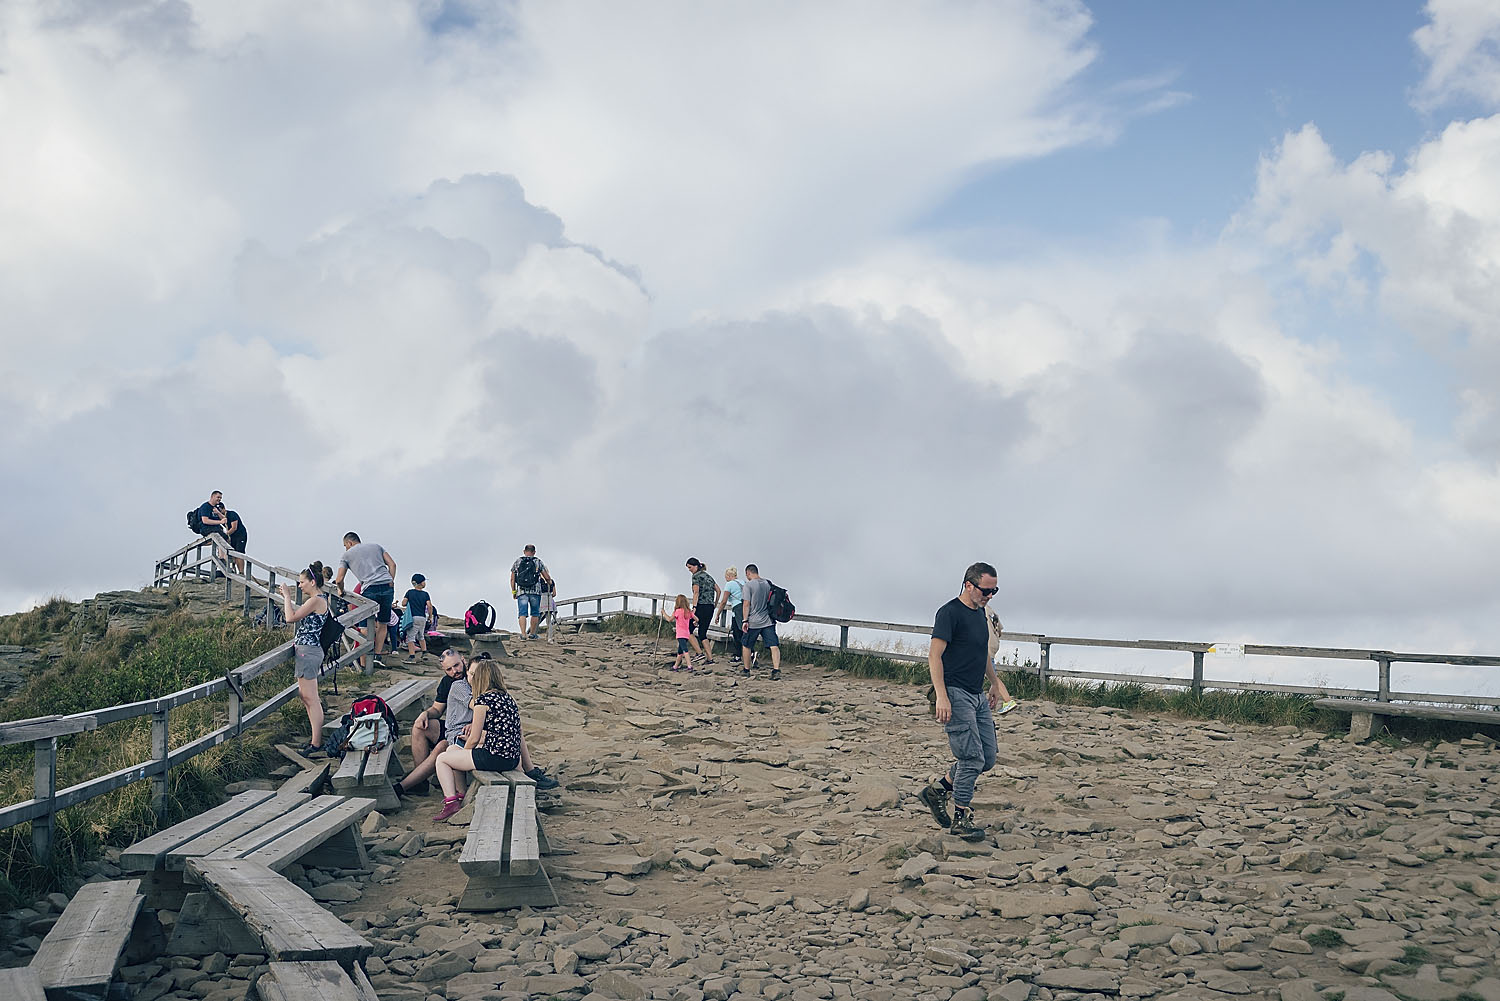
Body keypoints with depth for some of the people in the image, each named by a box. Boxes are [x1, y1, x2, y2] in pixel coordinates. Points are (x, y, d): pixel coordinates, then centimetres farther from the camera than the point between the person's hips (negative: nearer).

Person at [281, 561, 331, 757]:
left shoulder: (316, 600, -17)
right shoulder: (319, 600, 15)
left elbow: (291, 617, -18)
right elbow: (298, 618, 19)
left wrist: (287, 596, -10)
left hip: (307, 651, -11)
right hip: (308, 651, 11)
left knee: (311, 698, -8)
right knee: (304, 695, 17)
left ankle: (316, 744, -6)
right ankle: (316, 739, 23)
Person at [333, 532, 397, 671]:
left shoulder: (346, 555, 16)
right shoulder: (376, 546, 24)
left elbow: (339, 579, 8)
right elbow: (392, 564, 12)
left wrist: (341, 591, 26)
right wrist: (391, 584, 12)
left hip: (370, 589, -3)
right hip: (387, 587, 3)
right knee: (382, 624, 15)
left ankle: (363, 664, 4)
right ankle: (376, 657, 11)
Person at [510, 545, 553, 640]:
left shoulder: (517, 562, 10)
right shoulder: (538, 562, 5)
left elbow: (512, 579, 7)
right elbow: (547, 577, 4)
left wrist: (513, 591, 15)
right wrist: (551, 585, 23)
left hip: (521, 591, 1)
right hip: (535, 591, -1)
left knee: (522, 614, -2)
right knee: (535, 613, 12)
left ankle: (523, 634, -14)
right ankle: (532, 634, 15)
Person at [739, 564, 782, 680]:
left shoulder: (748, 585, -7)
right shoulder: (768, 584, 9)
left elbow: (746, 604, -11)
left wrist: (745, 620, -9)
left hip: (754, 622, -4)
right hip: (768, 621, 4)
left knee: (746, 645, 15)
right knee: (774, 645, -4)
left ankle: (746, 670, 24)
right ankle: (776, 670, -16)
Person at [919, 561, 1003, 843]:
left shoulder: (980, 613, 16)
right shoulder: (950, 612, -11)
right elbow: (934, 655, -17)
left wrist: (994, 682, 33)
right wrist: (941, 696, -24)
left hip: (978, 696, 9)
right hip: (956, 694, -9)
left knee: (987, 759, 7)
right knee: (972, 758, -11)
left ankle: (937, 789, 21)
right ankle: (961, 817, 1)